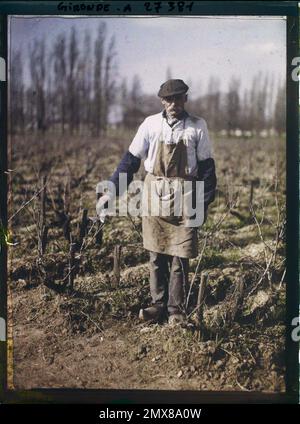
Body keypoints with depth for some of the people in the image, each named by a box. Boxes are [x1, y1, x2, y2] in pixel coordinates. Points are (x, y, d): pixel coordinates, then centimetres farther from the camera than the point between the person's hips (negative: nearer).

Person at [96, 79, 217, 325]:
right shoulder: (151, 124, 2)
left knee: (179, 257, 2)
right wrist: (111, 191, -1)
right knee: (156, 255, 7)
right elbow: (131, 160, 4)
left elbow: (206, 166, 2)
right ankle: (159, 305, 21)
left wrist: (205, 202, -4)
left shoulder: (197, 127, -1)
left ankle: (176, 310, 14)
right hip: (154, 196, 2)